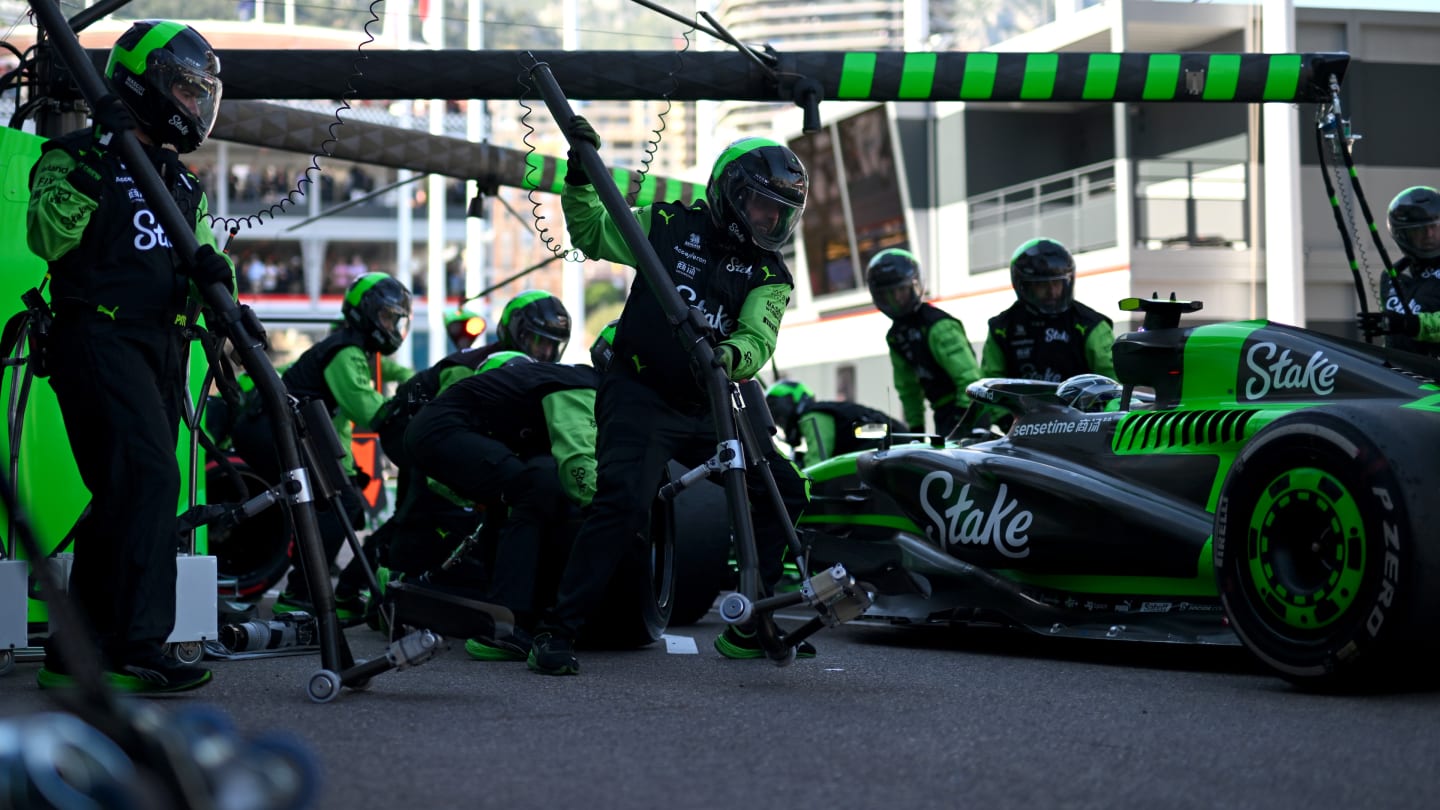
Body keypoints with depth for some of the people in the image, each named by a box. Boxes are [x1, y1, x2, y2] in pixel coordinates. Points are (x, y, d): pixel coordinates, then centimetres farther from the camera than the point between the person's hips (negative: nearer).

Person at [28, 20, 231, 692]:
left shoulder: (182, 183, 22)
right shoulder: (78, 156, -2)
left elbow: (201, 249, 19)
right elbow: (47, 237, -17)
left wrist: (211, 267, -6)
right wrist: (95, 161, -25)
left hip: (160, 346, 9)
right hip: (97, 336, -9)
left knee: (124, 497, 9)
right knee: (149, 478, -23)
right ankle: (136, 648, -25)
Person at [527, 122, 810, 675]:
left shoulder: (770, 276, 6)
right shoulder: (669, 226, 1)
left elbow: (759, 340, -12)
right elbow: (590, 232, 14)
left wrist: (732, 354, -35)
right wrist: (580, 176, -1)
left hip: (710, 409, 5)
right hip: (641, 398, -5)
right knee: (624, 504, -23)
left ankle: (749, 630, 16)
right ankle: (556, 632, -17)